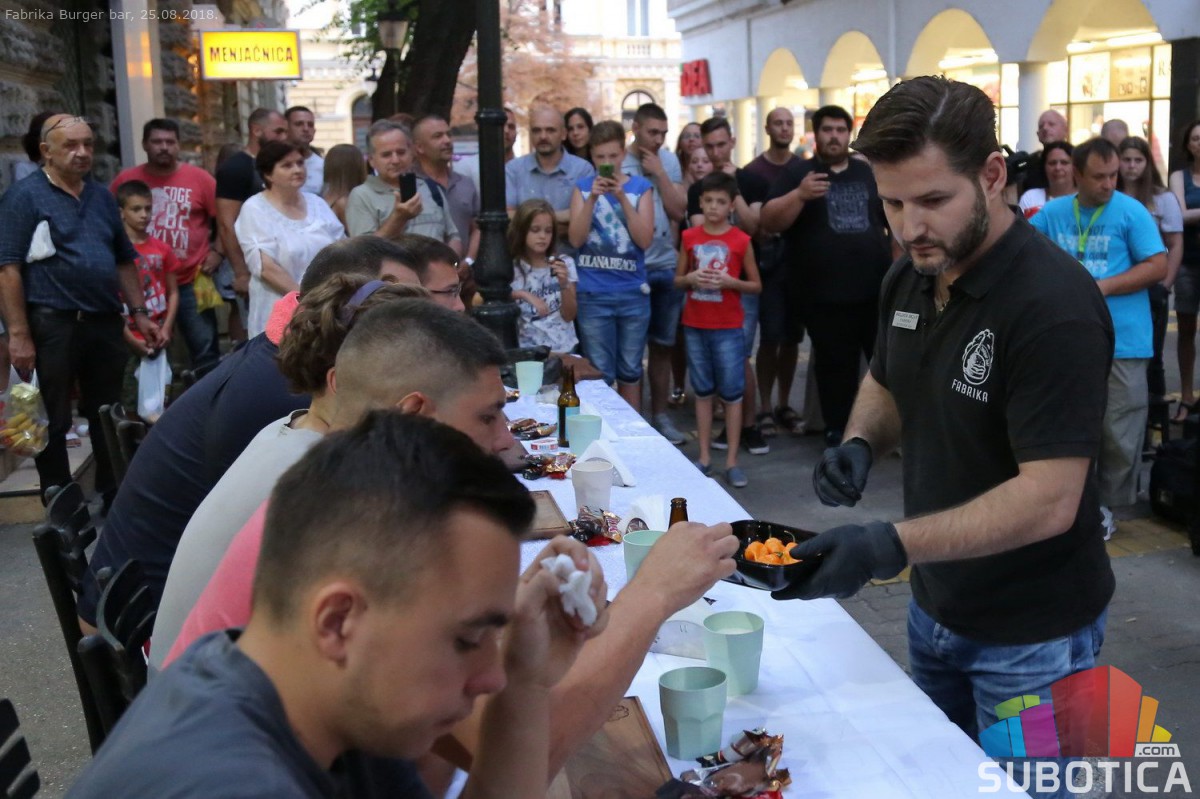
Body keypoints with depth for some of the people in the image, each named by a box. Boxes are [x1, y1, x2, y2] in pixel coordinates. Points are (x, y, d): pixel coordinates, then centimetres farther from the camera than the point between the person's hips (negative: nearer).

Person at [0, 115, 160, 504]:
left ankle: (114, 497, 29)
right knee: (52, 424, 4)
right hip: (52, 324, -6)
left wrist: (139, 312, 12)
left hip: (105, 322, 6)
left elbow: (124, 259, 20)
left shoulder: (101, 196, 13)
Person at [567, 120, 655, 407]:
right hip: (592, 294, -1)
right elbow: (575, 239, -6)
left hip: (633, 294, 1)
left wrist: (622, 197, -15)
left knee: (630, 370, 11)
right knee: (599, 372, 4)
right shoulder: (583, 187, 3)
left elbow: (645, 240, -7)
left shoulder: (641, 187, 2)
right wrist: (593, 197, -16)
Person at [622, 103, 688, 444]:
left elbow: (678, 210, -2)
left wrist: (659, 173, -8)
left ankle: (660, 415, 21)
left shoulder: (669, 161, 6)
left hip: (665, 267, 4)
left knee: (662, 345, 11)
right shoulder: (618, 162, -6)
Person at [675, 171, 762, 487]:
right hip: (695, 326, 2)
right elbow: (677, 279, 11)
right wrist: (690, 279, -11)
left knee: (732, 393, 0)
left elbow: (756, 285, 2)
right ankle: (704, 457, 17)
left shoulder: (741, 241, -3)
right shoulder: (690, 237, 4)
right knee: (702, 392, 10)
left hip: (728, 328, -2)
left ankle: (732, 460, 6)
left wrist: (730, 282, -16)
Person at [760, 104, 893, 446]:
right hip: (826, 296, -3)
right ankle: (838, 431, 19)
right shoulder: (798, 173, 2)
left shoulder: (871, 173, 12)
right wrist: (799, 195, -26)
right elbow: (770, 222, -10)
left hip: (878, 290, 3)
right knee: (835, 366, 6)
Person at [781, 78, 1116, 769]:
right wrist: (861, 444, -7)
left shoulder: (1055, 304, -26)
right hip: (936, 604, 7)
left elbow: (1050, 500, -29)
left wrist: (892, 546, -37)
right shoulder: (908, 277, -2)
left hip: (1031, 635, -7)